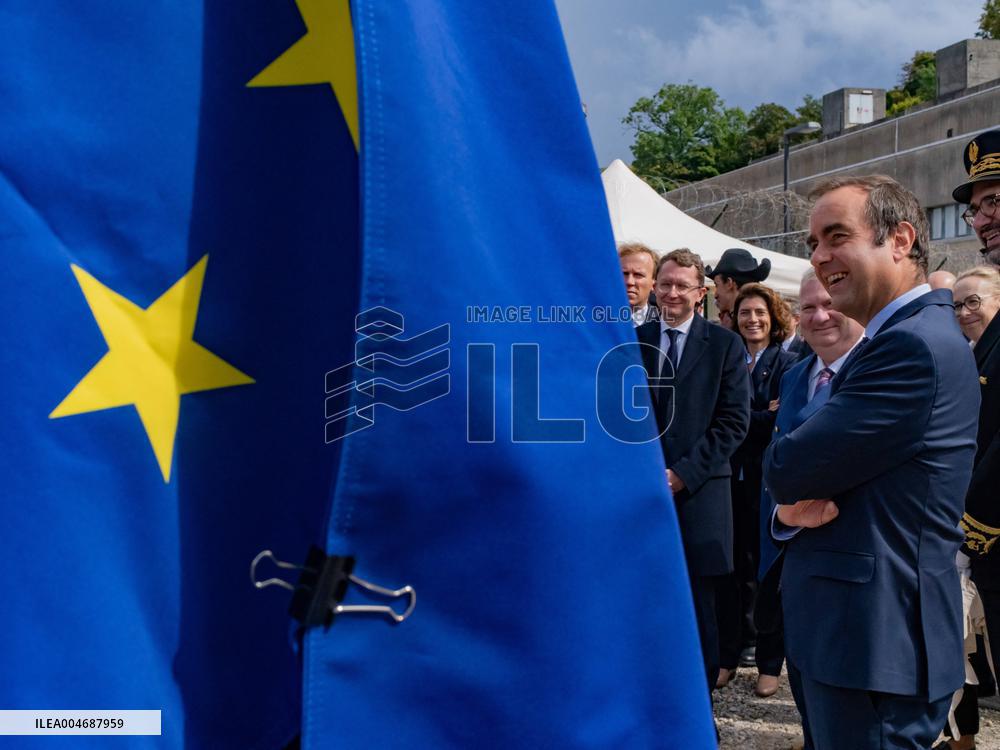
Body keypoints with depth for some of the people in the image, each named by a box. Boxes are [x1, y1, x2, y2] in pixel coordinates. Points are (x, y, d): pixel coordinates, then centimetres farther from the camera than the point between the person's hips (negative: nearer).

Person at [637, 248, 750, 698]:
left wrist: (683, 473, -11)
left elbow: (733, 422, -3)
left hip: (698, 493, -2)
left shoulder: (725, 345, 3)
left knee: (699, 608, 3)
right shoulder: (634, 341, 11)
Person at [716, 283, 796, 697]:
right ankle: (728, 656, 17)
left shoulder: (785, 363, -1)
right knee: (731, 567, 7)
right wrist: (760, 417, -12)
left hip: (767, 477, -3)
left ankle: (770, 663, 14)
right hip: (730, 476, 3)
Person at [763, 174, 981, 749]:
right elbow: (787, 481, 12)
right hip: (868, 634, 9)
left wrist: (793, 495, 0)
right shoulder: (907, 334, 14)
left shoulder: (915, 345, -20)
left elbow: (785, 467, -21)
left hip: (874, 643, -9)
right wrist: (792, 508, -9)